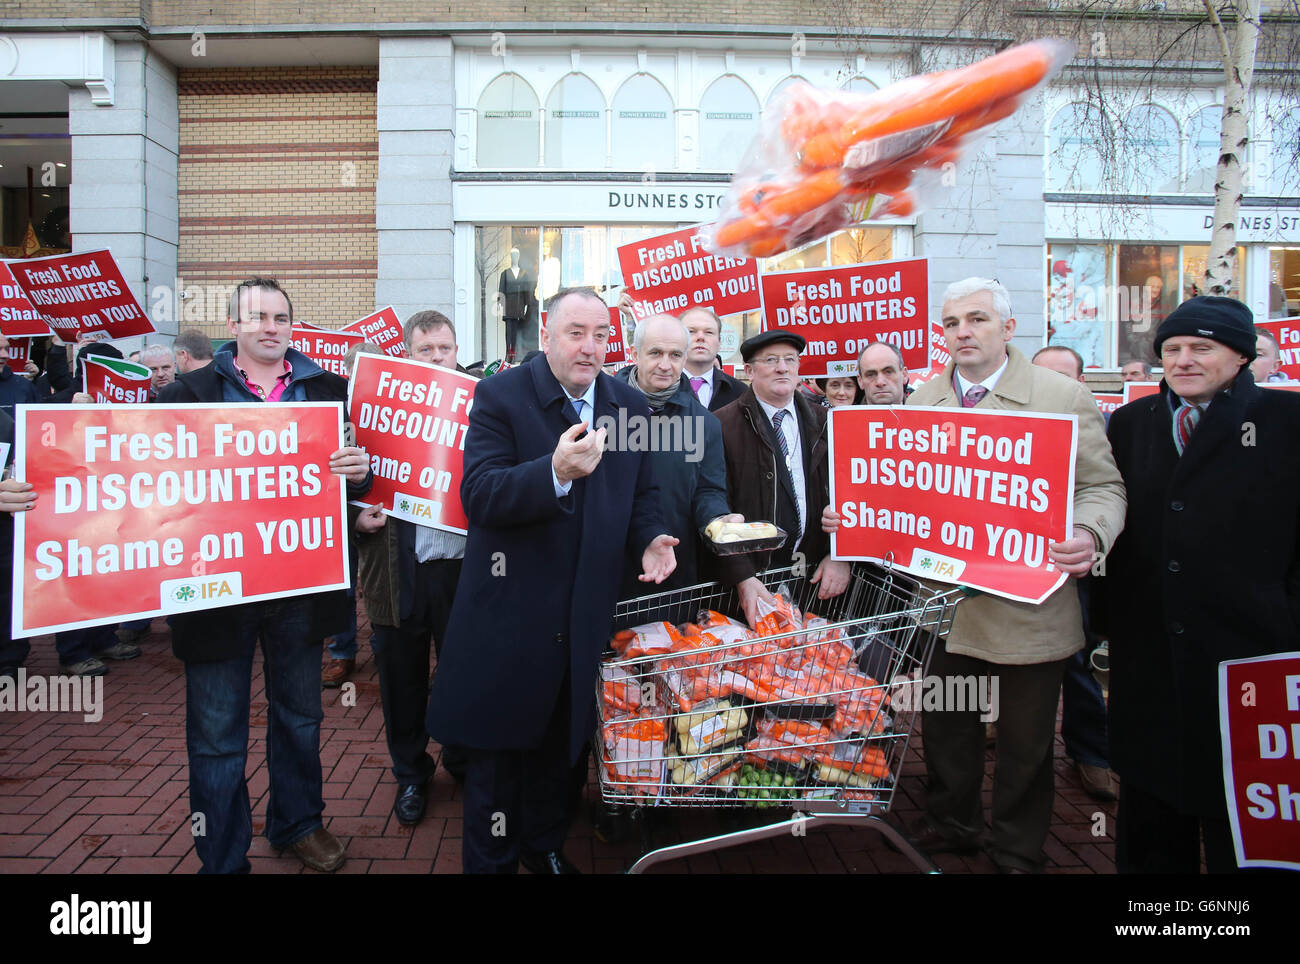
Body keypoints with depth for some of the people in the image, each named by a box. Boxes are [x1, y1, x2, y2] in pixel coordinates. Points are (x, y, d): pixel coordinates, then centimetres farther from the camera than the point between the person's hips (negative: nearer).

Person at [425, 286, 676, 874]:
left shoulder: (631, 406, 5)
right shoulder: (500, 395, -10)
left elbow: (641, 493, 14)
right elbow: (478, 495, -21)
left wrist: (649, 539, -7)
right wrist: (555, 472, -37)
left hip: (583, 619, 4)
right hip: (509, 611, -4)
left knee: (558, 744, 21)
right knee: (497, 748, 12)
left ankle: (544, 847, 44)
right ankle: (490, 860, 34)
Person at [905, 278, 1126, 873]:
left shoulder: (1063, 397, -5)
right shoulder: (923, 401, 7)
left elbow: (1102, 487, -4)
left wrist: (1090, 535, -25)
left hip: (1026, 604, -3)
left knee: (1025, 743, 11)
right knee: (945, 726, 18)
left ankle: (1017, 853, 34)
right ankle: (951, 825, 42)